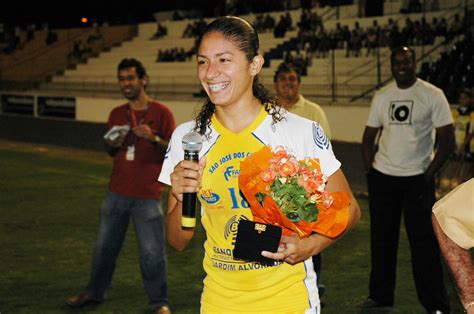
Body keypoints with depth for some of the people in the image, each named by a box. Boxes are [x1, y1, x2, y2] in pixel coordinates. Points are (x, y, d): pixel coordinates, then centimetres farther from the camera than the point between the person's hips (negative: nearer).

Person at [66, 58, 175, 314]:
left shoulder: (161, 112, -4)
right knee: (105, 246, 13)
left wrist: (153, 138, -20)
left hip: (147, 196, -4)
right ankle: (95, 292, 29)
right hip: (117, 193, 4)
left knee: (152, 252, -3)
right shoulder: (116, 114, 9)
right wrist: (113, 145, -3)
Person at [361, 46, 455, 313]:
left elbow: (447, 140, -7)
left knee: (424, 241, -3)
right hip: (382, 178, 4)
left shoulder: (433, 95, -5)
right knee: (381, 238, 12)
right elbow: (369, 136, 15)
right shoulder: (382, 96, 8)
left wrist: (429, 174, -11)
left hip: (417, 178, -4)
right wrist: (370, 169, 3)